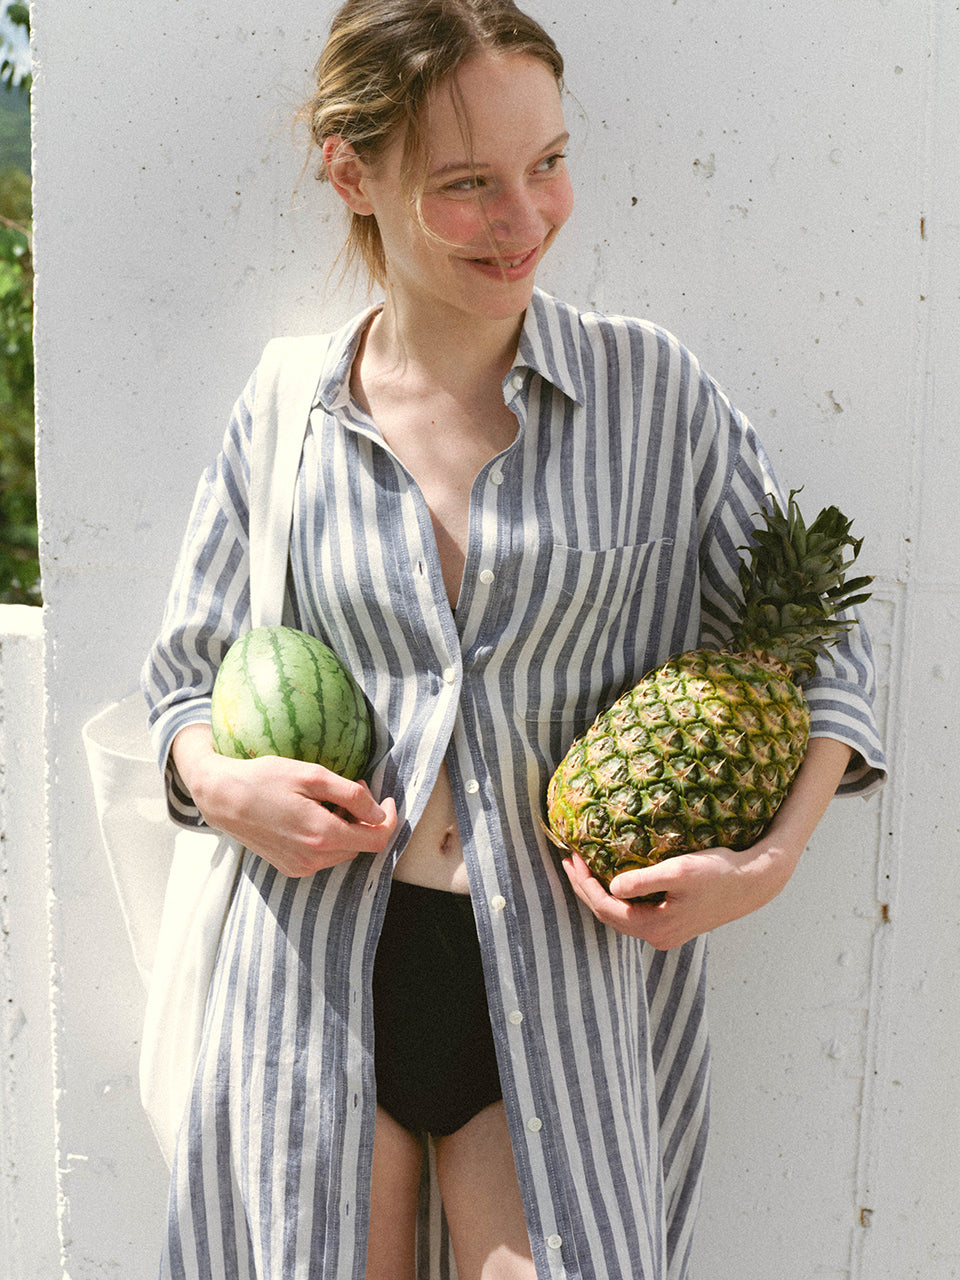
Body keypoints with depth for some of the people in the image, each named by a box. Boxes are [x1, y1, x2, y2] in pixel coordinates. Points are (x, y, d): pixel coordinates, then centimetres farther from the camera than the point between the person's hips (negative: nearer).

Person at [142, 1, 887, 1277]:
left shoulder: (654, 391, -1)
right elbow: (191, 681, 12)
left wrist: (774, 858, -11)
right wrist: (222, 784, -10)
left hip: (569, 985, -1)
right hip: (321, 978, 2)